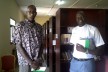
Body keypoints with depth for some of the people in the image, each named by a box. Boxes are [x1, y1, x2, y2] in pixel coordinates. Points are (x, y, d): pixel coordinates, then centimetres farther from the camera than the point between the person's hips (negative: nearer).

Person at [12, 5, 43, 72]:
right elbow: (18, 46, -10)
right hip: (25, 61, -3)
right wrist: (30, 62, -15)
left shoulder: (39, 27, 6)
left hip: (37, 62, 4)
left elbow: (41, 45, 7)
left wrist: (39, 60, -7)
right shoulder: (20, 26, -6)